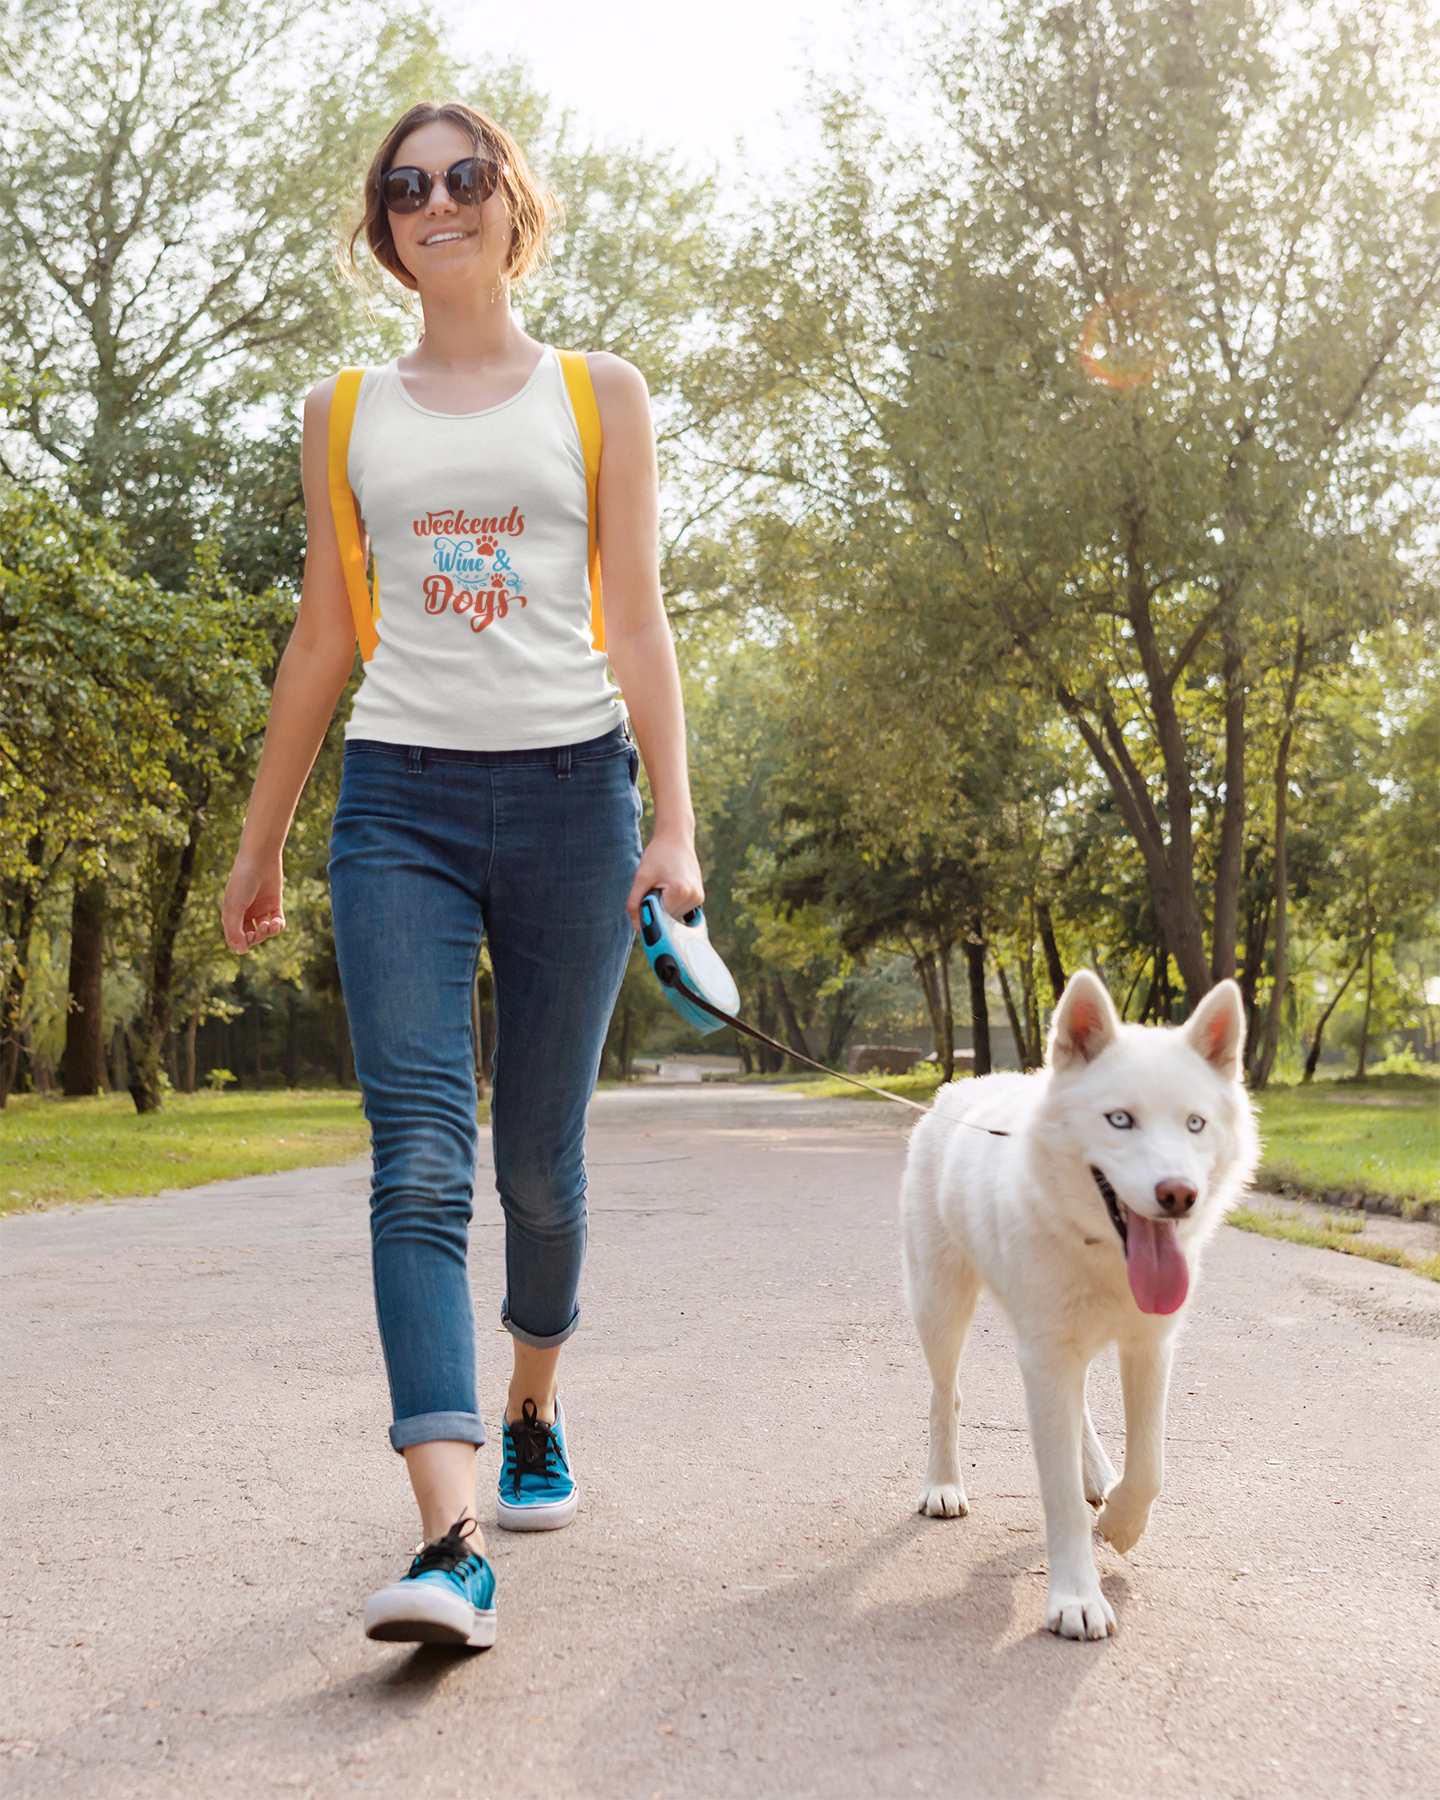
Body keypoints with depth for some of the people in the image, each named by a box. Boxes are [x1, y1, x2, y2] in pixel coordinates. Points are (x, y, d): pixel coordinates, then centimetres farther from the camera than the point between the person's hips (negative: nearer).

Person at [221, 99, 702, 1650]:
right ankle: (451, 1540, -18)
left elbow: (638, 621, 3)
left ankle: (532, 1417, 32)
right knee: (418, 1159, -14)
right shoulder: (346, 415, 14)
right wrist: (259, 839, 15)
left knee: (538, 1158, 6)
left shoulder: (597, 394, 10)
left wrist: (673, 822, -8)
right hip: (399, 796, 1)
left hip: (568, 790, 0)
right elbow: (321, 639, 16)